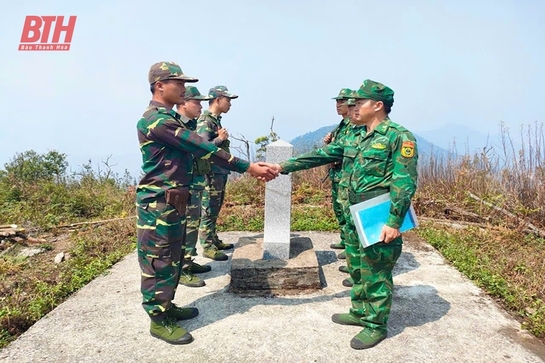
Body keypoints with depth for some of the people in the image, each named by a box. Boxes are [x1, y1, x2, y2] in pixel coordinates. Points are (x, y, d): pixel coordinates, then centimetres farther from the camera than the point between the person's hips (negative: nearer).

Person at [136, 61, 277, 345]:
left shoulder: (171, 118, 15)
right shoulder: (155, 119, -19)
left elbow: (196, 147, 10)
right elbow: (200, 147, -24)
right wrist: (247, 167, -23)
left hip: (174, 202, 10)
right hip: (158, 204, -10)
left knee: (172, 259, 19)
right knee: (158, 262, 3)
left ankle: (167, 307, 35)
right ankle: (158, 321, 17)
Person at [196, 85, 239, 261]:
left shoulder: (216, 120, 14)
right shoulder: (205, 121, -15)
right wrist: (220, 139, -28)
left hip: (220, 172, 10)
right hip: (211, 173, -10)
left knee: (215, 210, 16)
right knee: (209, 211, -3)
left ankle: (214, 241, 27)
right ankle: (208, 248, 5)